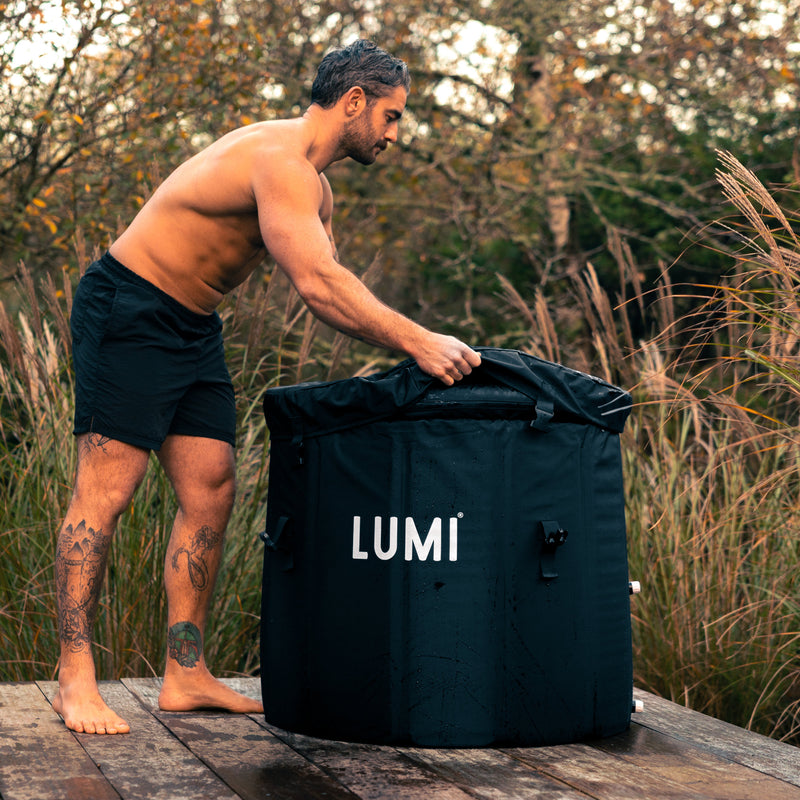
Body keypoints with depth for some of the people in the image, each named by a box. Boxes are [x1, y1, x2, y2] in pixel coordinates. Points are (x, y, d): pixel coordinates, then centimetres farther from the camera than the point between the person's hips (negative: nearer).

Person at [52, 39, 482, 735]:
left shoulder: (315, 189, 12)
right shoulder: (279, 160, -22)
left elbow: (330, 290, 10)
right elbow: (319, 287, -33)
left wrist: (413, 345, -2)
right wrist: (416, 341, -32)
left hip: (193, 326, 10)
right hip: (127, 311, -10)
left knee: (212, 491, 3)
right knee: (106, 490, -10)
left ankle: (186, 676, 8)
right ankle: (75, 682, -6)